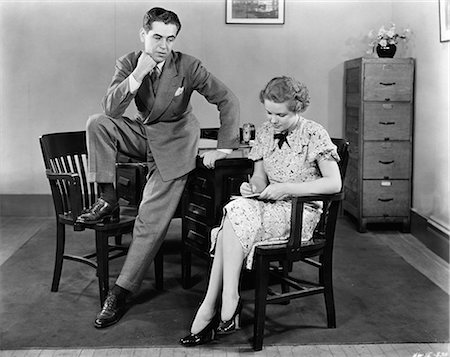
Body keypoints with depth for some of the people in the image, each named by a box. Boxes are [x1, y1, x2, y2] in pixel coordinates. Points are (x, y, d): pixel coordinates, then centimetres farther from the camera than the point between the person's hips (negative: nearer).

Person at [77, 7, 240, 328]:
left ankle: (121, 293, -1)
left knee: (151, 223, -10)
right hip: (142, 135, 4)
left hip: (173, 147, -4)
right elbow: (112, 110, -19)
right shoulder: (128, 64, -7)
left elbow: (227, 100, -12)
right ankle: (108, 202, -12)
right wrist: (137, 75, -32)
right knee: (97, 123, -23)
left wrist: (224, 147, -15)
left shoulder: (188, 66, -15)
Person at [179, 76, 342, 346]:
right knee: (236, 210, -29)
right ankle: (227, 304, -27)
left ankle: (210, 309, -26)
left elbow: (334, 183, -13)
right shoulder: (265, 132, 10)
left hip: (301, 212, -5)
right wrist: (253, 186, -7)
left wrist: (287, 188, -20)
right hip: (269, 208, 6)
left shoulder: (314, 135, -7)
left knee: (237, 214, -29)